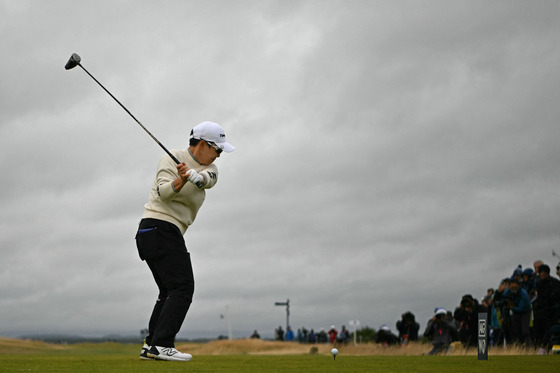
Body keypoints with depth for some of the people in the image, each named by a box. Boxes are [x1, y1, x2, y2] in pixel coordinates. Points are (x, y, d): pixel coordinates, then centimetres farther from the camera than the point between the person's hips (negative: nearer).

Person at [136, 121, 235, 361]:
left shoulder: (208, 167, 13)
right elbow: (163, 192, -21)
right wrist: (180, 181, -42)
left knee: (169, 292, 14)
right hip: (160, 227, -9)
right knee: (182, 287, -16)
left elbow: (209, 179, -12)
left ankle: (151, 347, 16)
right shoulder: (172, 159, -7)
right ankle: (161, 345, -23)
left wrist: (193, 176, -35)